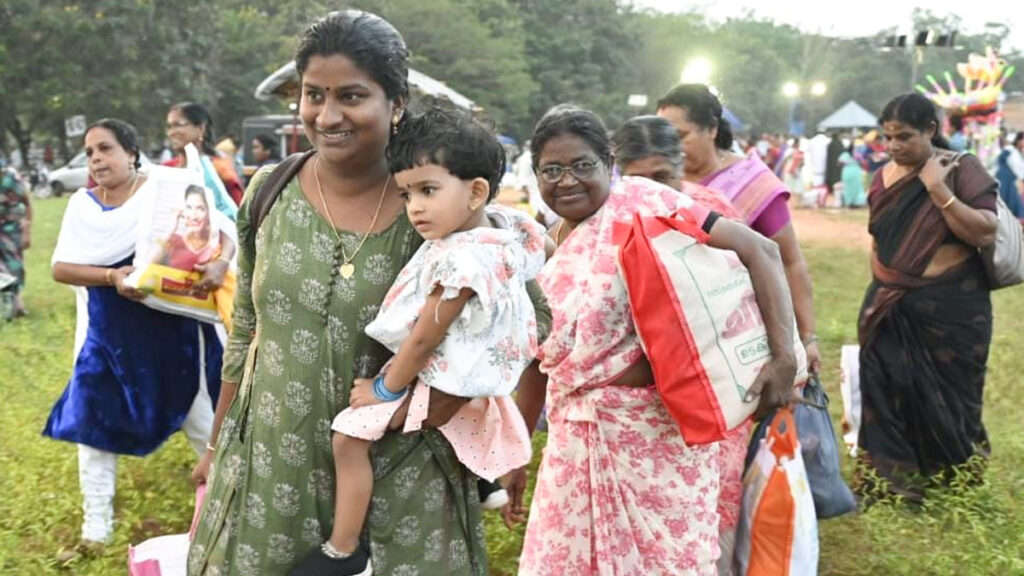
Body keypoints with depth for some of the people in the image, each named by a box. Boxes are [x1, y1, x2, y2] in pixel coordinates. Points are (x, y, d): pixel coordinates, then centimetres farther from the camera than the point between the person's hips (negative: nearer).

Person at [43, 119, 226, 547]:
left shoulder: (165, 193, -10)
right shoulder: (81, 204, 1)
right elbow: (61, 268, -8)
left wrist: (218, 266, -32)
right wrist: (111, 276, -25)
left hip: (170, 329, -3)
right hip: (107, 335, 3)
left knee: (198, 413, 10)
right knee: (94, 419, 7)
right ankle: (96, 520, 22)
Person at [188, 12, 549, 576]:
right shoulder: (269, 194, -2)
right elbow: (244, 332, 8)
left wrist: (456, 387, -19)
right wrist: (218, 446, 13)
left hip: (398, 474, -2)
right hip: (271, 462, 3)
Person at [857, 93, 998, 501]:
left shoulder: (961, 169, -9)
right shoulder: (883, 178, 5)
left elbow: (985, 233, -20)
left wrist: (939, 189, -24)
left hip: (951, 308, -4)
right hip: (890, 310, 4)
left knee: (946, 397, 7)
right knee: (885, 391, 2)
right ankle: (888, 479, 15)